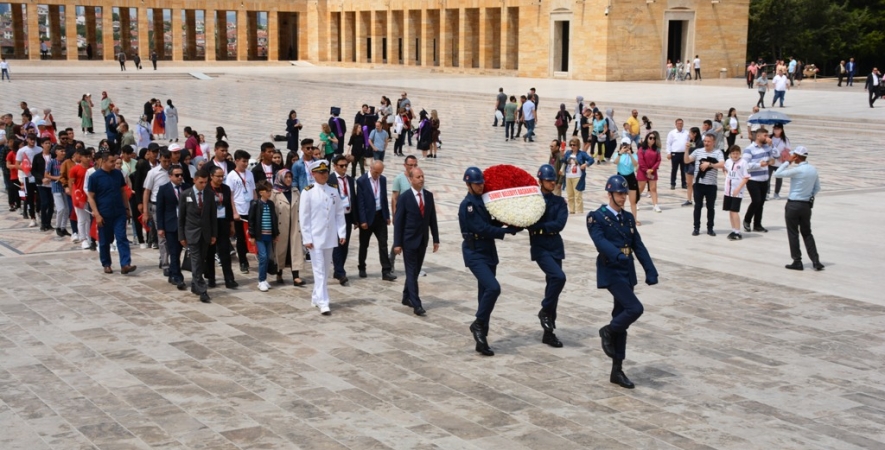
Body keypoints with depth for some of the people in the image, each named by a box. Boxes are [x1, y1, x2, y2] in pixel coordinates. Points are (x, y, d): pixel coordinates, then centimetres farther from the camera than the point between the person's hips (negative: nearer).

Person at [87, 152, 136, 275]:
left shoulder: (118, 174, 3)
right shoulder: (94, 177, -9)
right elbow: (91, 197, -7)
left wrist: (127, 208, 13)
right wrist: (97, 214, -13)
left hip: (119, 213, 3)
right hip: (104, 215, -3)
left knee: (122, 239, -5)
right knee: (104, 241, 9)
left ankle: (125, 265, -10)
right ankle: (106, 265, 22)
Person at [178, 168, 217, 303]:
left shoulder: (210, 194, 1)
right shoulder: (186, 195, -5)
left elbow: (213, 215, 6)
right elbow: (181, 217, -1)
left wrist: (214, 234, 3)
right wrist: (181, 235, -2)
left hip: (205, 233, 3)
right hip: (192, 232, -3)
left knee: (201, 261, 10)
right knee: (196, 262, -8)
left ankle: (194, 286, 26)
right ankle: (202, 291, -12)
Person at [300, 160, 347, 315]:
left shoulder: (333, 191, 6)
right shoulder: (308, 192, -7)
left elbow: (339, 213, 8)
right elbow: (304, 216, -8)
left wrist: (342, 233, 1)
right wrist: (307, 238, -12)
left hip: (330, 237, 5)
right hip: (315, 238, -5)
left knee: (325, 269, 13)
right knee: (319, 270, -6)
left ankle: (316, 298, 27)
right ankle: (323, 303, -7)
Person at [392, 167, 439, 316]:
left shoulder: (429, 195, 4)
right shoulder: (404, 197, -10)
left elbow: (432, 218, 9)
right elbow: (398, 221, -9)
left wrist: (435, 239, 7)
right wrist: (397, 243, -12)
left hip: (423, 240, 5)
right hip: (409, 240, -5)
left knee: (416, 271, 13)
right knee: (411, 272, -6)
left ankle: (406, 297, 29)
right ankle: (416, 304, -8)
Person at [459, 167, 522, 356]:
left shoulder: (483, 201, 12)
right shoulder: (467, 205, -13)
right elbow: (482, 229, -19)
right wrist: (509, 231, -17)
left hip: (488, 252, 8)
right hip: (475, 253, -8)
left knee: (485, 294, 8)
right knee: (493, 287, -24)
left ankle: (481, 339, 13)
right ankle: (478, 324, -6)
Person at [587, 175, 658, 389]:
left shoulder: (628, 217, 14)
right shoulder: (596, 217, -7)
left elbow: (638, 246, 9)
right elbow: (600, 241, -23)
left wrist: (650, 271, -1)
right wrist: (618, 255, -41)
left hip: (627, 273, 7)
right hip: (611, 273, -7)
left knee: (622, 320, 8)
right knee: (635, 308, -22)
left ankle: (617, 370, 15)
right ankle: (608, 331, 6)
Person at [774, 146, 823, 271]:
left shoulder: (796, 170, -19)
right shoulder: (813, 170, 4)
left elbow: (777, 174, -14)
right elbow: (817, 188, 12)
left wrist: (788, 162, -9)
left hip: (793, 205, -6)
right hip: (807, 205, 6)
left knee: (793, 234, 5)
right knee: (807, 233, 15)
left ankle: (797, 262, 8)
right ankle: (816, 261, 9)